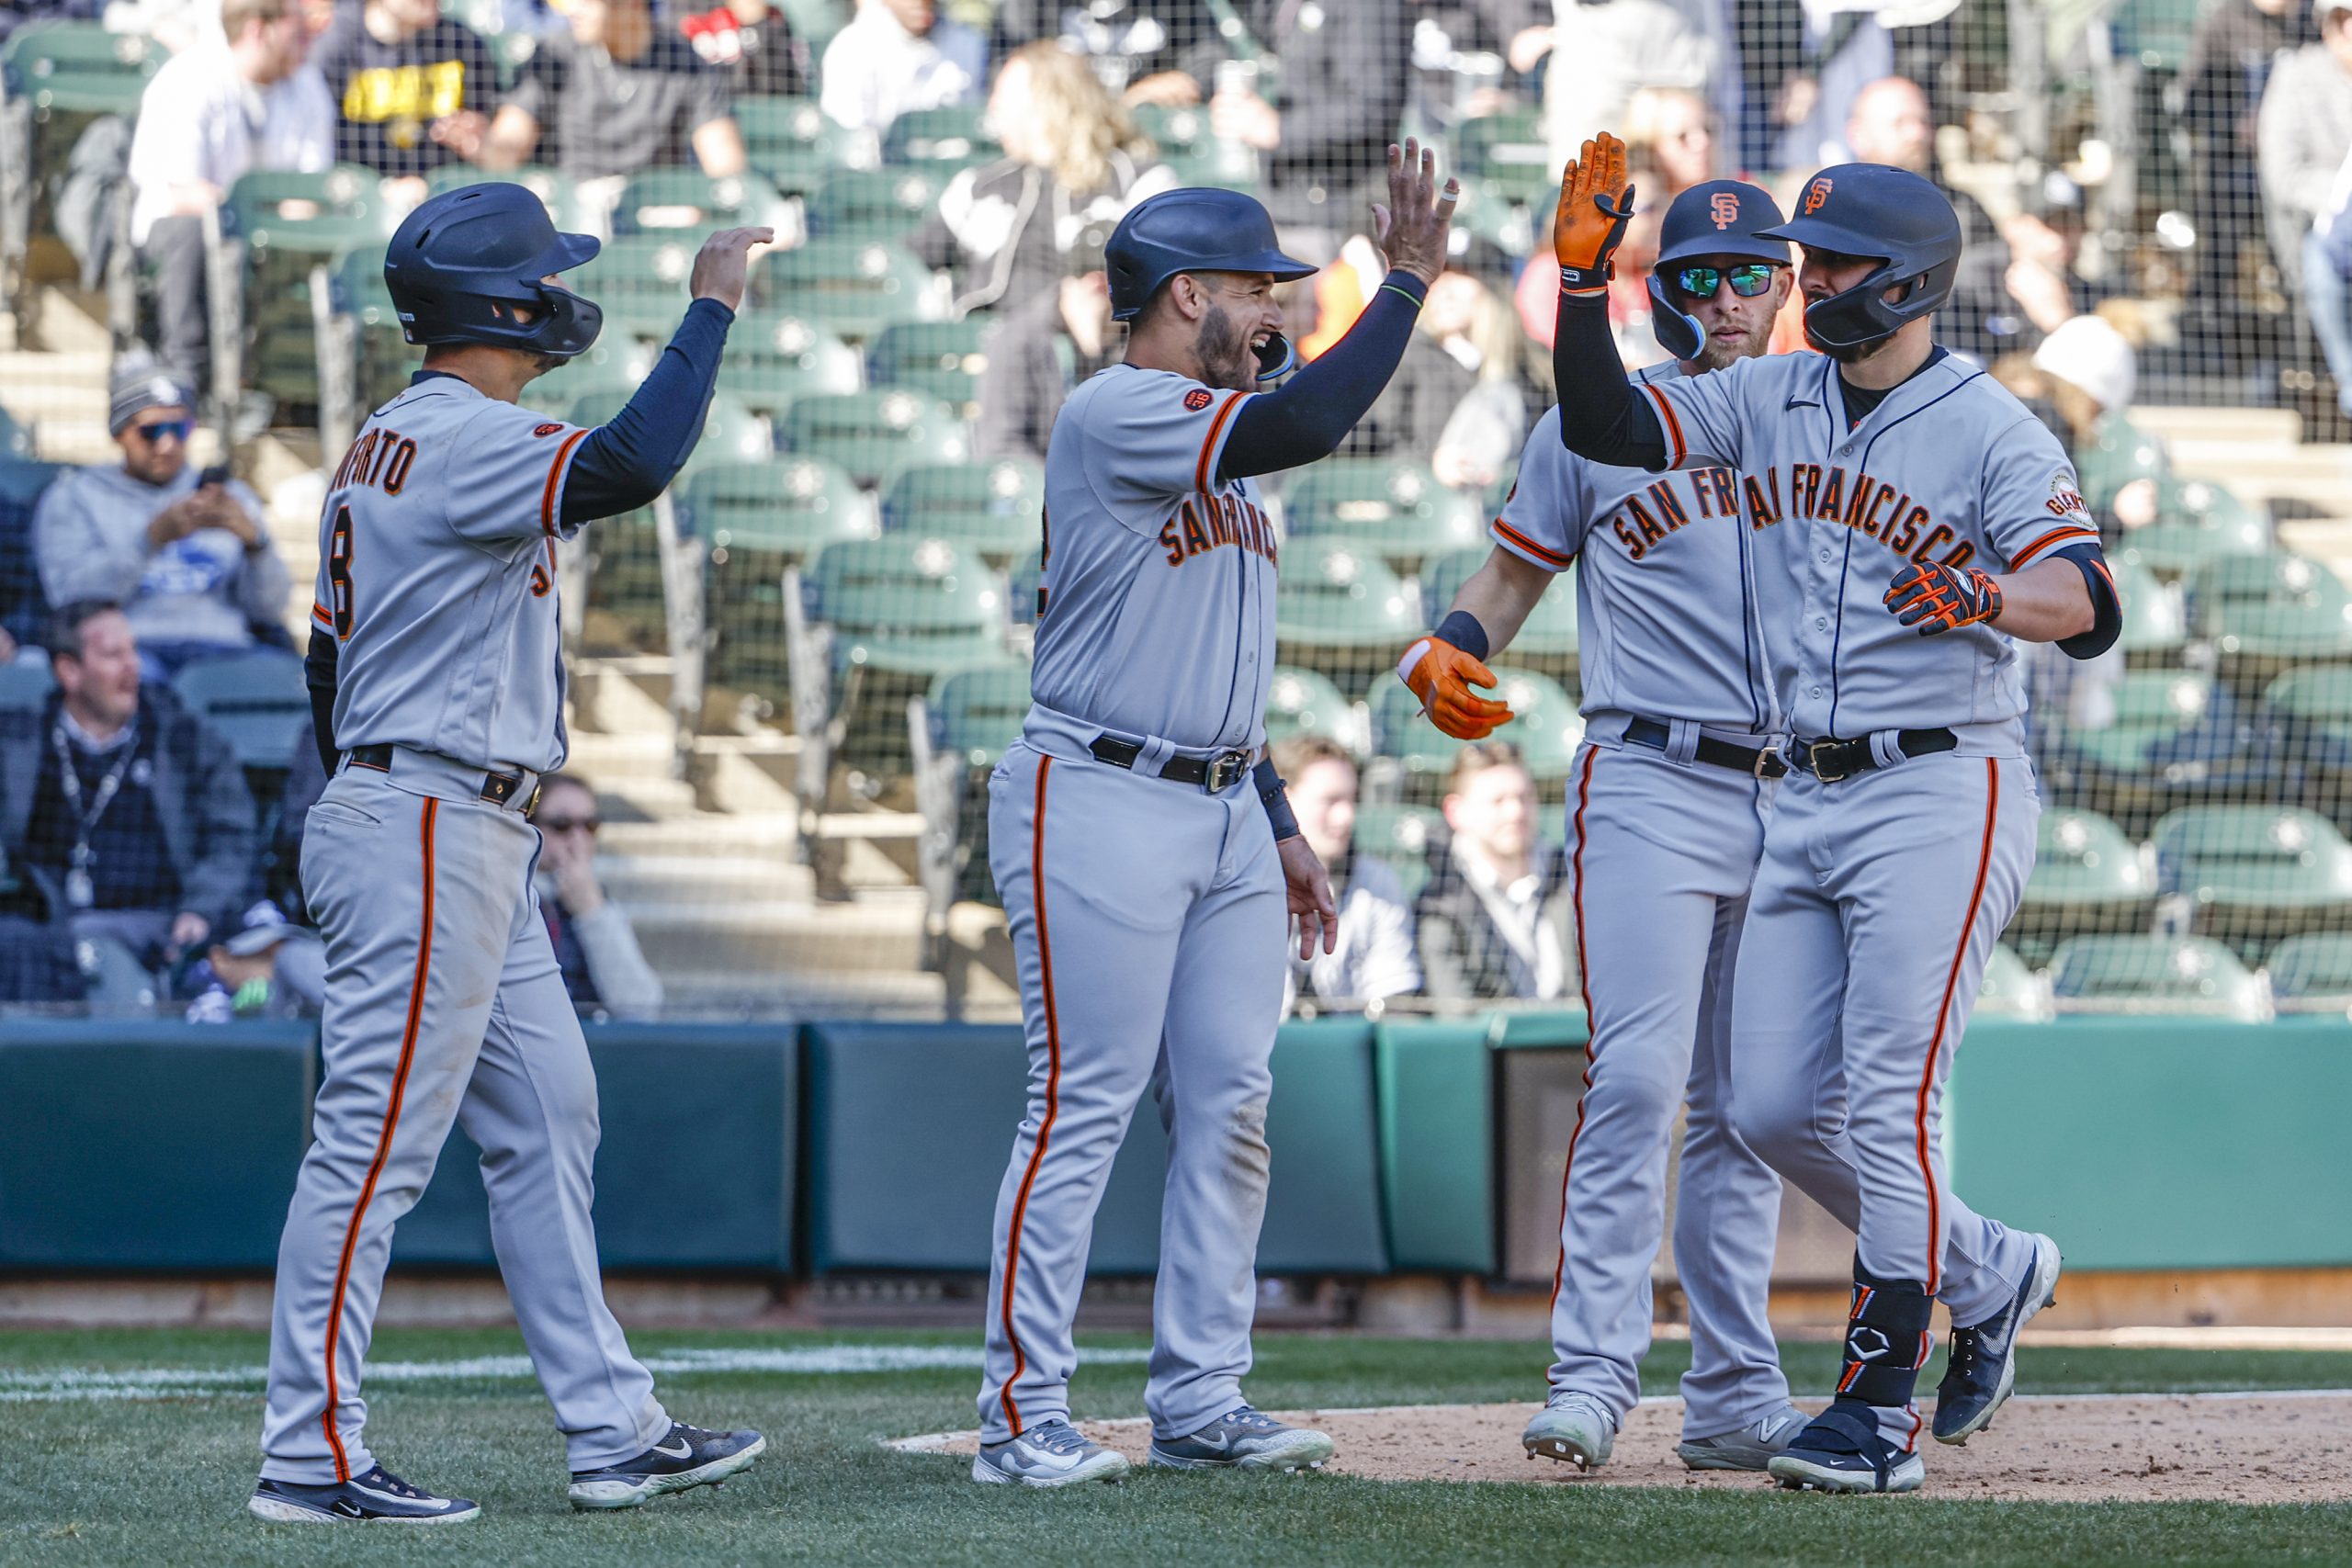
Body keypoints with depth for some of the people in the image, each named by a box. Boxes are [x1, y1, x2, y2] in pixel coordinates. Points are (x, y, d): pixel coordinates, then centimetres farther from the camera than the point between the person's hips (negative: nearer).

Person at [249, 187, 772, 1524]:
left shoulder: (388, 445, 16)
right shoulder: (464, 438, -15)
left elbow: (331, 660, 20)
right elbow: (631, 468, -32)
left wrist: (377, 821, 23)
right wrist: (712, 307, -22)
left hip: (475, 846, 11)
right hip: (429, 835, -11)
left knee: (549, 1119, 12)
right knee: (378, 1141, -8)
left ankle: (613, 1430, 15)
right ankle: (312, 1454, -6)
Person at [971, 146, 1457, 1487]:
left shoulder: (1219, 446, 19)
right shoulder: (1117, 415, -11)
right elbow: (1303, 425, -27)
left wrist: (1281, 828, 20)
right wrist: (1410, 279, -21)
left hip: (1226, 811, 9)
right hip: (1102, 807, -9)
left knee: (1231, 1111, 6)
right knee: (1085, 1110, -9)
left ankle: (1201, 1401, 12)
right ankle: (1023, 1415, -6)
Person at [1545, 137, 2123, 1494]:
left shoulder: (1993, 430, -9)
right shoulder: (1774, 400, 11)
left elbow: (2089, 606, -21)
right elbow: (1606, 427, 7)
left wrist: (1984, 594, -42)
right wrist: (1584, 277, -5)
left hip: (1945, 787, -7)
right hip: (1810, 800, 7)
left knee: (1890, 1100, -12)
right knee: (1772, 1106, 5)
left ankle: (1882, 1412, -9)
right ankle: (1988, 1273, 26)